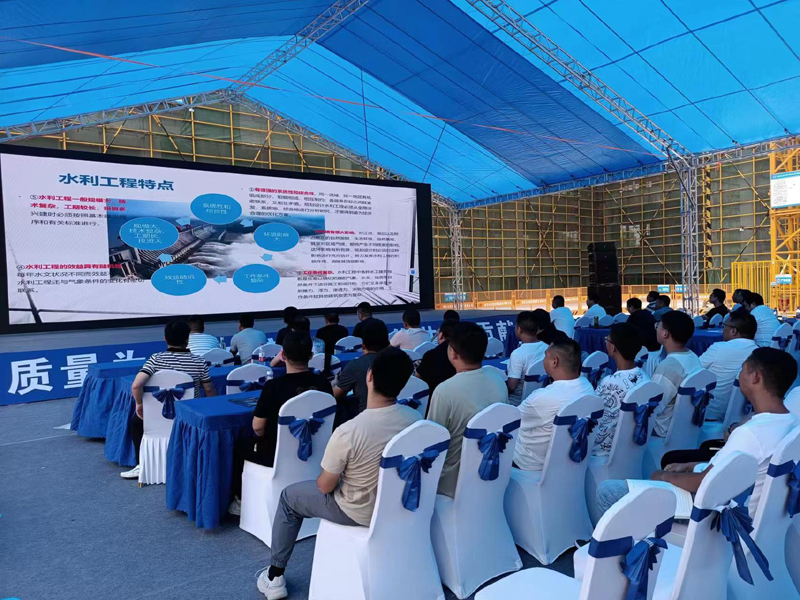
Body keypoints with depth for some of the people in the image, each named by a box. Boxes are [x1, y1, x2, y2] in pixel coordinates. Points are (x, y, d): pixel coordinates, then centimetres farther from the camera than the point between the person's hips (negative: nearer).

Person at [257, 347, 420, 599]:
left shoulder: (348, 432, -32)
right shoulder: (416, 418, -16)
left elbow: (325, 486, -16)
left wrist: (326, 477, 8)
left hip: (360, 513, -5)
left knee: (289, 496, 19)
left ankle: (275, 577, 28)